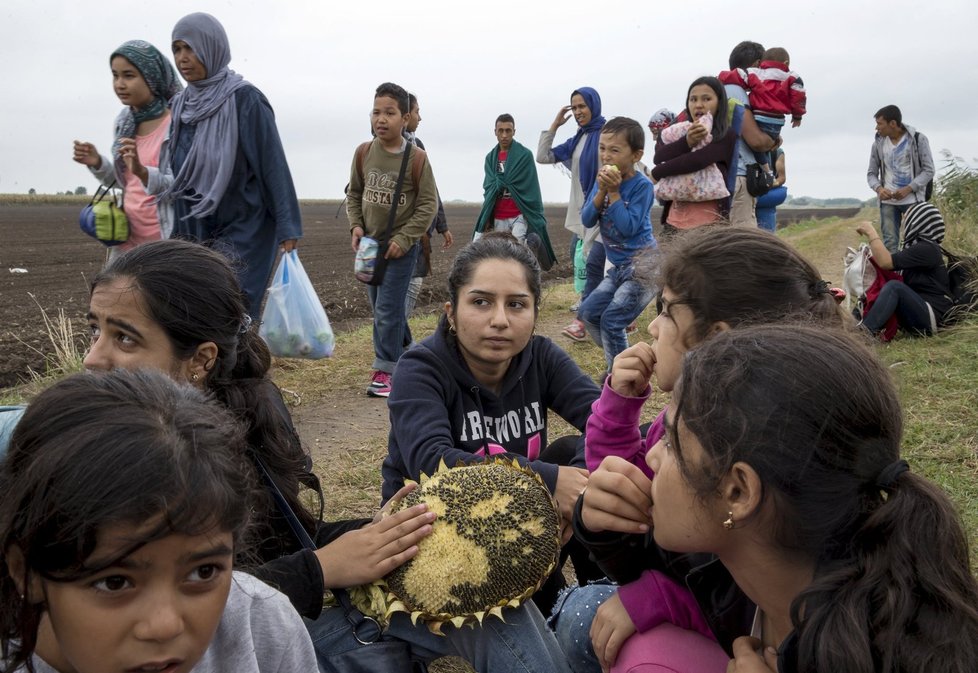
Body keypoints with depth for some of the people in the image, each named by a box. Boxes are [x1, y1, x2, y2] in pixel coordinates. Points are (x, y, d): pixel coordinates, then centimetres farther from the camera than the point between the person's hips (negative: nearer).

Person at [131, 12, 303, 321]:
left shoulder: (244, 99, -10)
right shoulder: (182, 105, 9)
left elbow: (273, 166, -13)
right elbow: (180, 177, 15)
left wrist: (287, 233, -16)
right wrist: (142, 173, -3)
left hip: (239, 235, -7)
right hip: (192, 235, 7)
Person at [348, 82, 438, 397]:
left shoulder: (417, 158, -12)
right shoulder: (363, 153, 0)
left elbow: (428, 204, -10)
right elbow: (354, 194, 11)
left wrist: (403, 239, -15)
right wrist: (356, 226, -4)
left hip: (401, 248, -5)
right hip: (369, 245, 5)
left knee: (388, 309, -6)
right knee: (380, 307, 15)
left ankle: (386, 369, 5)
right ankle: (405, 353, 33)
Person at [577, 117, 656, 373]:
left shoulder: (642, 185, -15)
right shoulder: (603, 180, 2)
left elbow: (628, 228, -23)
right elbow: (587, 221, -4)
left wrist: (614, 193, -22)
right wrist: (601, 192, -17)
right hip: (618, 266, 8)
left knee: (611, 321, -10)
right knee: (588, 312, 11)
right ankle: (616, 361, 27)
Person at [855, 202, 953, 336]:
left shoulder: (926, 249, -14)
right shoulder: (919, 246, 17)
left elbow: (885, 262, -23)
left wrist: (871, 232, -15)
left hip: (933, 317, -10)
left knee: (894, 286, -29)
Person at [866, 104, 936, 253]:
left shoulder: (918, 139, -3)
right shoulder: (878, 143, 5)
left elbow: (928, 170, -3)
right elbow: (871, 173, 9)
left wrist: (909, 188, -17)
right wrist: (878, 188, -12)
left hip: (912, 200, -2)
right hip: (888, 201, 3)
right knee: (890, 243, 0)